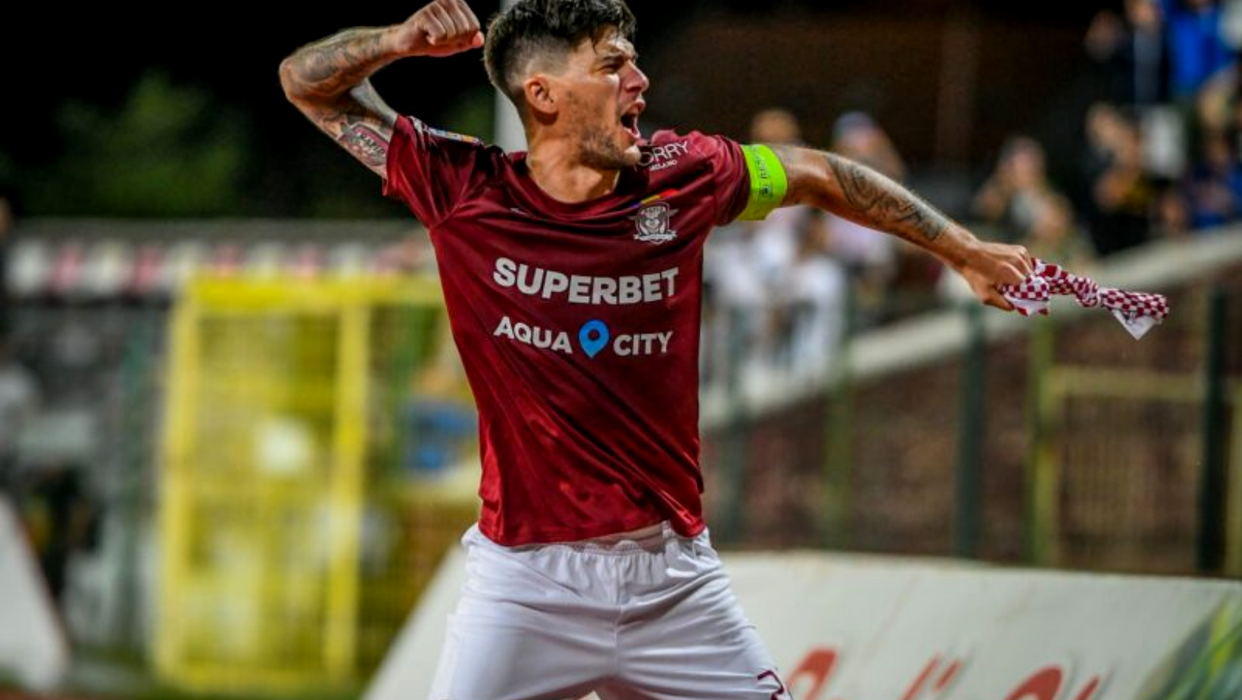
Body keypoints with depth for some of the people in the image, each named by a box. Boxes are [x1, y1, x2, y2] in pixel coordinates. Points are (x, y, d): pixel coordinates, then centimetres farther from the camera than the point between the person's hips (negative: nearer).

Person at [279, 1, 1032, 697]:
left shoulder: (680, 177, 0)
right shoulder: (463, 189, -6)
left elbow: (816, 177, 16)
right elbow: (310, 84, -1)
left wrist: (963, 249, 23)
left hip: (674, 578, 3)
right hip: (528, 585, -3)